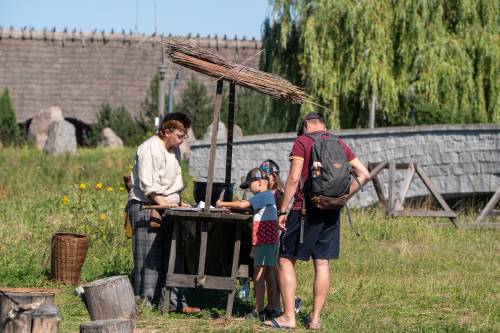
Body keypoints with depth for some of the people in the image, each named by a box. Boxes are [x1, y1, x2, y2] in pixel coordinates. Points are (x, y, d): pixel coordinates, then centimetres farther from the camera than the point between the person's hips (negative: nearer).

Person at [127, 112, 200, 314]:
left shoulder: (174, 150, 15)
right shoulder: (150, 149, -14)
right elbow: (147, 186, -19)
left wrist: (179, 203, 12)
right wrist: (165, 204, -23)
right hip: (146, 207, -9)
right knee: (149, 259, -7)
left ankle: (174, 302, 8)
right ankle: (145, 303, -2)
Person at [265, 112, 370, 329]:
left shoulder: (302, 142, -4)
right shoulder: (339, 144, 13)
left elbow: (293, 179, -11)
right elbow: (364, 174, 10)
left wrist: (283, 211, -9)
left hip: (306, 208, -5)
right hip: (331, 212, 5)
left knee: (285, 260, 2)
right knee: (322, 263, 8)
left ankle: (288, 316, -4)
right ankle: (315, 318, 7)